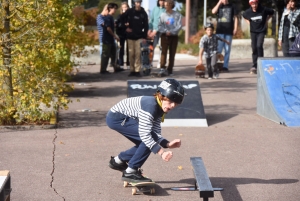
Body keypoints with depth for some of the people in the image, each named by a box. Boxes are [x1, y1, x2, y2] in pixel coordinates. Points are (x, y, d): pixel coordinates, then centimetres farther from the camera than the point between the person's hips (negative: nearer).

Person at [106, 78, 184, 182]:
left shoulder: (160, 108, 3)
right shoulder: (150, 105, -27)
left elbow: (156, 134, 1)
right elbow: (144, 134, -30)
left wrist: (168, 144, -16)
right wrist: (161, 152, -32)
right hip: (116, 117, -10)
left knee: (146, 143, 11)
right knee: (148, 139, -17)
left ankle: (118, 160, 28)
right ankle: (130, 172, -7)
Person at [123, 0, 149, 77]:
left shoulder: (143, 13, 2)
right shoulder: (129, 11, 1)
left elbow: (146, 26, 3)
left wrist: (145, 37, -4)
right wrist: (126, 27, 1)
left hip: (139, 36, 0)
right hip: (130, 36, 0)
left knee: (138, 53, -7)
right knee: (131, 53, 1)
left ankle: (137, 70, -4)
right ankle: (132, 70, 8)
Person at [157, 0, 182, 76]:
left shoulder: (177, 15, 1)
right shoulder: (163, 15, 5)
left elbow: (179, 26, -6)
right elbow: (160, 26, 1)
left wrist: (171, 32, -17)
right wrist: (166, 31, -15)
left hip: (174, 36, 0)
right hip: (165, 36, 0)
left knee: (172, 53, 4)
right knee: (164, 51, -14)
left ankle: (170, 70, 12)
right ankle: (162, 69, -22)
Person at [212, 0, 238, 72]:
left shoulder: (232, 6, 9)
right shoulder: (219, 6, 11)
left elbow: (235, 18, 8)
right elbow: (213, 11, -9)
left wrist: (235, 28, -1)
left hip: (229, 31, 0)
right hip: (220, 31, 0)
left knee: (227, 49, 2)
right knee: (218, 49, -6)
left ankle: (225, 66, 6)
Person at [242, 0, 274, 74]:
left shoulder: (263, 10, -13)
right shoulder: (248, 12, -7)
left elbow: (271, 12, 6)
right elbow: (244, 16, 18)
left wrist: (266, 20, 2)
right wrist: (248, 22, 7)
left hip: (261, 31, -2)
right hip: (253, 32, 3)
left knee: (259, 46, -19)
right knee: (254, 48, 0)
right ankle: (254, 66, 7)